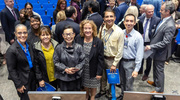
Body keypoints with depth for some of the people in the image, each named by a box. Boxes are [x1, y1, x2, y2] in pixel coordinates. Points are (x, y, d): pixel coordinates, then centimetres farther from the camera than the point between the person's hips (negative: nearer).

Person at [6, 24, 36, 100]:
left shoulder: (28, 45, 0)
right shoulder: (11, 50, -22)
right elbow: (11, 70, -17)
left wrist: (35, 75, 12)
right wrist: (18, 85, -14)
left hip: (32, 77, 6)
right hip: (23, 80, -6)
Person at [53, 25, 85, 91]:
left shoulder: (78, 47, -7)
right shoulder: (58, 48, -7)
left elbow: (82, 61, -2)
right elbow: (56, 62, -4)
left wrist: (76, 68, -17)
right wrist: (65, 69, -15)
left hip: (76, 76, 1)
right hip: (63, 77, 0)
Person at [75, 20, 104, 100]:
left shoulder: (98, 42, -14)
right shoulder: (78, 39, -6)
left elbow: (100, 59, -12)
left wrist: (99, 73, -11)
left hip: (93, 70, -2)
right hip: (82, 69, 2)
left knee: (93, 86, 18)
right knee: (85, 85, 19)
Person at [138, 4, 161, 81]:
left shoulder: (157, 20, -13)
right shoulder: (140, 19, -2)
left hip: (150, 43, -3)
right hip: (141, 42, 3)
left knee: (149, 59, 14)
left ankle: (146, 74, 35)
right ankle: (140, 70, 44)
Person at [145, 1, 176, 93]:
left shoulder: (170, 26, -29)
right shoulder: (163, 20, -1)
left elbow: (165, 42, -28)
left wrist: (151, 47, -24)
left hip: (161, 52, -9)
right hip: (156, 51, 9)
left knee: (159, 70, 8)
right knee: (156, 68, 26)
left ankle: (159, 89, 29)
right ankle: (156, 82, 48)